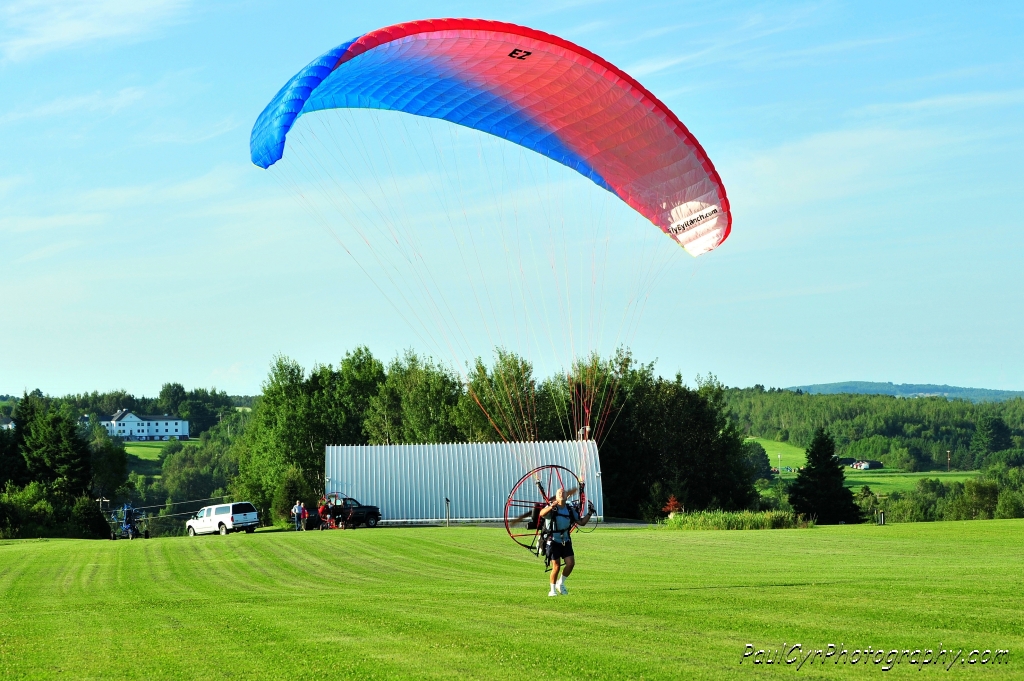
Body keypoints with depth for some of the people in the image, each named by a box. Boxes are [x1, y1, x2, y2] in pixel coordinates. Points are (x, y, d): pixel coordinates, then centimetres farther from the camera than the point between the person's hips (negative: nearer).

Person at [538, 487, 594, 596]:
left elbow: (582, 522, 13)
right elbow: (542, 514, -31)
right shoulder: (551, 508, -9)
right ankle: (553, 589, 12)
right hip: (553, 541, -4)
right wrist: (551, 507, -47)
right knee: (556, 567, -6)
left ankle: (561, 583, 15)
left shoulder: (570, 510, 7)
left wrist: (589, 514, -3)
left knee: (571, 563, -8)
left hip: (566, 541, 4)